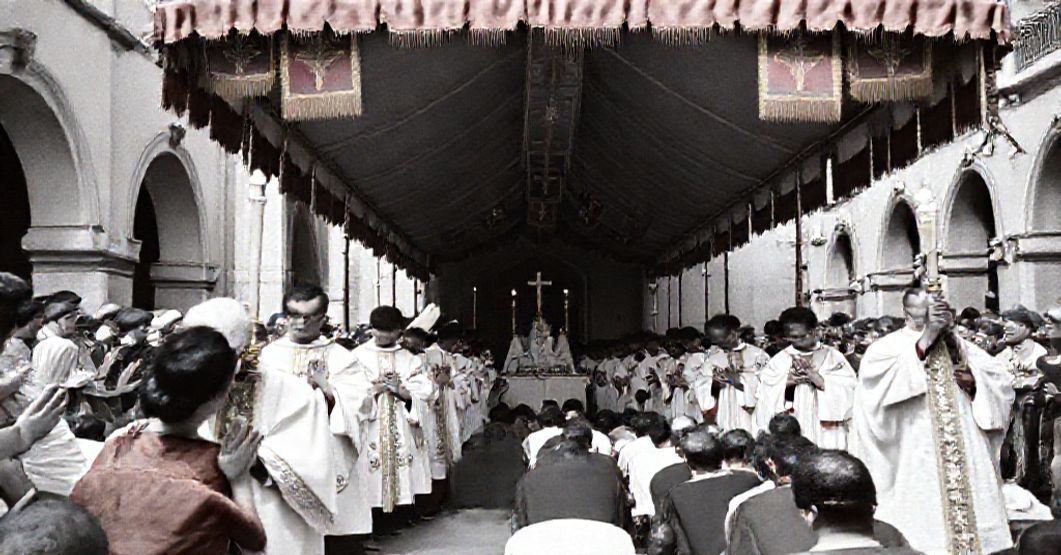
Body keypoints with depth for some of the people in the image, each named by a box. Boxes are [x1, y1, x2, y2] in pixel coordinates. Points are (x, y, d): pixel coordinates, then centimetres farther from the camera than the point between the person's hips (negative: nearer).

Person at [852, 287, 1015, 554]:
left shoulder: (956, 344, 14)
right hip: (918, 450, -4)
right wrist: (926, 337, -23)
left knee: (971, 497, 5)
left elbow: (1001, 378, 16)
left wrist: (975, 380, -6)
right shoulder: (890, 344, -1)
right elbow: (873, 369, -23)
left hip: (965, 444, 5)